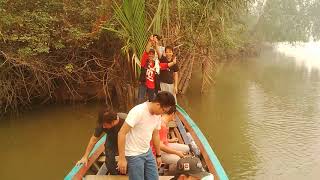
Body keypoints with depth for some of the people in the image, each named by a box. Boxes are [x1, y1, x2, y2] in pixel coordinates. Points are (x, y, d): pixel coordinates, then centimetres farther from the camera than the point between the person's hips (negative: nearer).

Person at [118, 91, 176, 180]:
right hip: (134, 155, -7)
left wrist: (158, 155, 22)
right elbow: (122, 133, -21)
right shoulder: (138, 112, -23)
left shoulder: (158, 115, 0)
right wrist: (122, 158, -20)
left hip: (147, 152, 7)